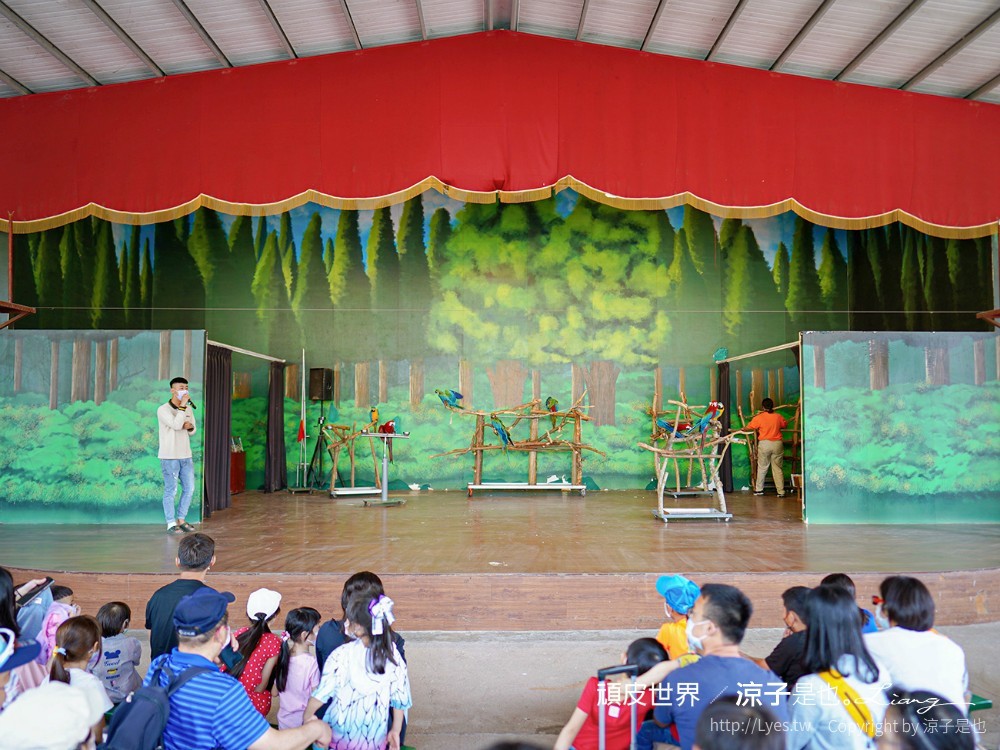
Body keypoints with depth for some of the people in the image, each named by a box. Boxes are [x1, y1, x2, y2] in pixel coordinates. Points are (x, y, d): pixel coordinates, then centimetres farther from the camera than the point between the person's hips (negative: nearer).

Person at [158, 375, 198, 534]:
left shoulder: (189, 409, 9)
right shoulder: (163, 410, -10)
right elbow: (176, 425, -24)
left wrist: (190, 426, -6)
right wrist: (182, 405, -21)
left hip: (186, 456, 6)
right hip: (169, 457, -6)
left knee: (189, 489, 8)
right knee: (171, 491, -1)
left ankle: (181, 520, 21)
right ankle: (171, 524, 7)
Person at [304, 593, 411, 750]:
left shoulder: (343, 655, -21)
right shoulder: (393, 655, -11)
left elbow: (321, 694, -15)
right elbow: (399, 698, -4)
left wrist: (306, 719, 2)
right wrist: (395, 731, 9)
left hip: (340, 735, -2)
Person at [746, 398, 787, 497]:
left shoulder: (759, 418, -6)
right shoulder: (778, 416, 1)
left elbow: (749, 427, 1)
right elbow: (785, 425, 18)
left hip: (764, 444, -2)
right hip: (777, 444, 2)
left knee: (762, 467, 10)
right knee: (777, 468, 6)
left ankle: (759, 489, 16)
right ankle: (781, 491, 3)